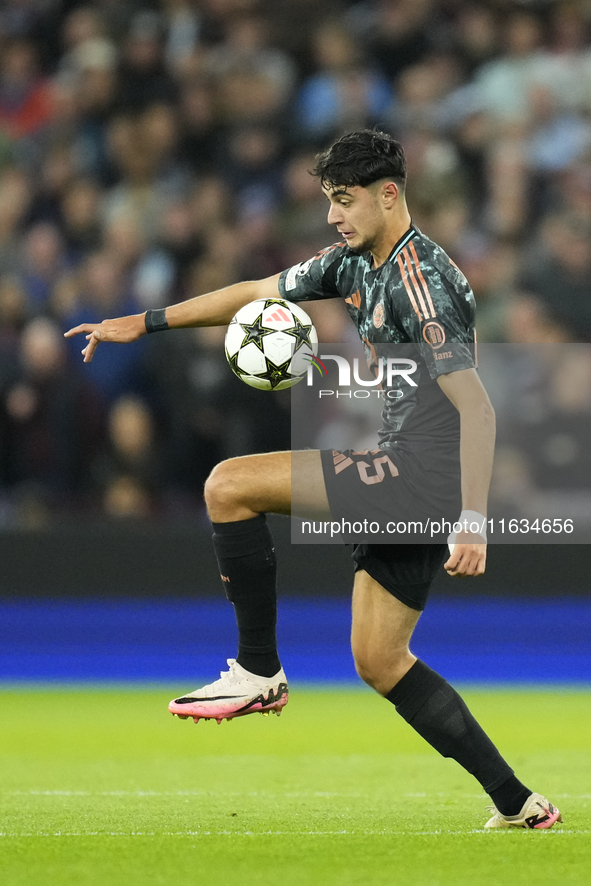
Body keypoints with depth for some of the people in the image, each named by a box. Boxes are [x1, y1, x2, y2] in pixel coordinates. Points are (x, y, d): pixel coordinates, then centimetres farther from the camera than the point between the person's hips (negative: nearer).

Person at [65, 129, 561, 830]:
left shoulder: (420, 279, -17)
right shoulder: (355, 262, 12)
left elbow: (475, 406, -23)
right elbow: (255, 293, 23)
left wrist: (473, 523, -29)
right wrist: (142, 324, 23)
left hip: (428, 474, -10)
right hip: (407, 483, 10)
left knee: (229, 485, -14)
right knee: (378, 662, 13)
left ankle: (258, 673, -5)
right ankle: (518, 804, 13)